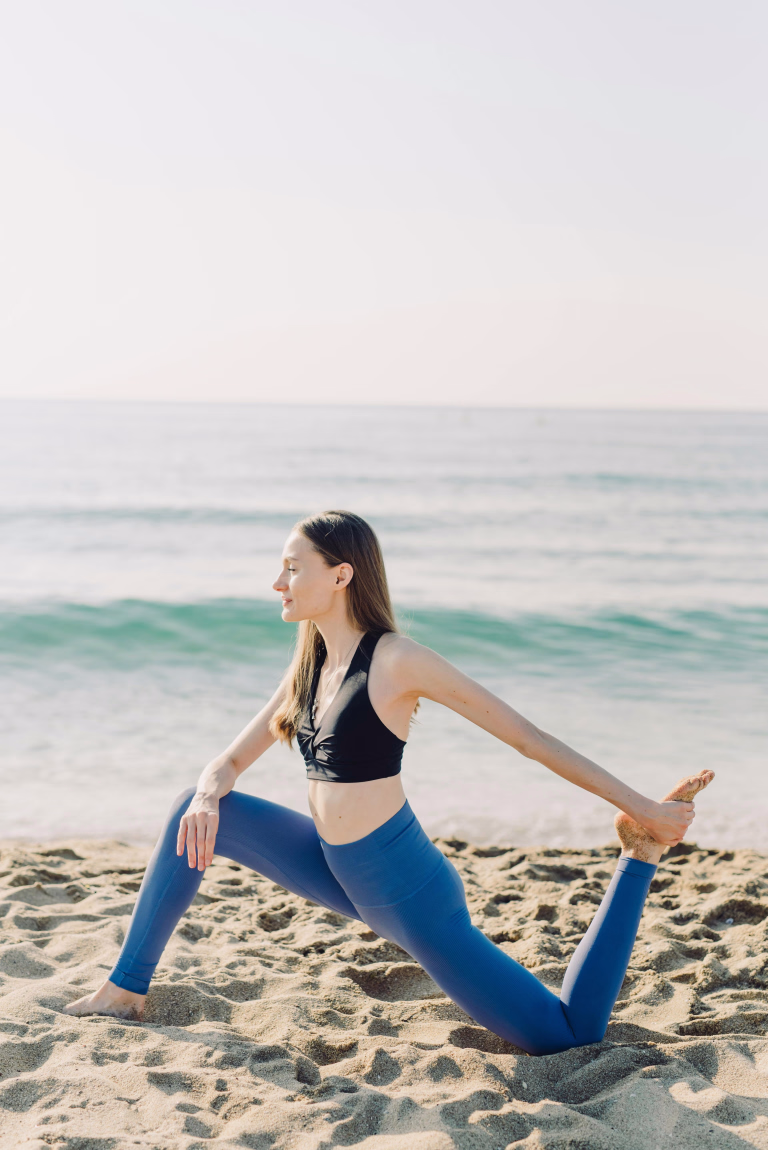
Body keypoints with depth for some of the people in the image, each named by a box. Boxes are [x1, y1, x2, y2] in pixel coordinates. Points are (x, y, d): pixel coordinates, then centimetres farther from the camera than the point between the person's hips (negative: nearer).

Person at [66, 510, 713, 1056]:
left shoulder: (395, 661, -19)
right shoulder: (311, 665, 5)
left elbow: (526, 736, -16)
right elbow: (231, 762, 10)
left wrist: (640, 806, -15)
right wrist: (207, 794, -15)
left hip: (409, 894, -7)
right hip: (340, 874, 7)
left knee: (573, 1036, -4)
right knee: (193, 812, 1)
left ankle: (638, 855, 10)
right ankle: (126, 992, 12)